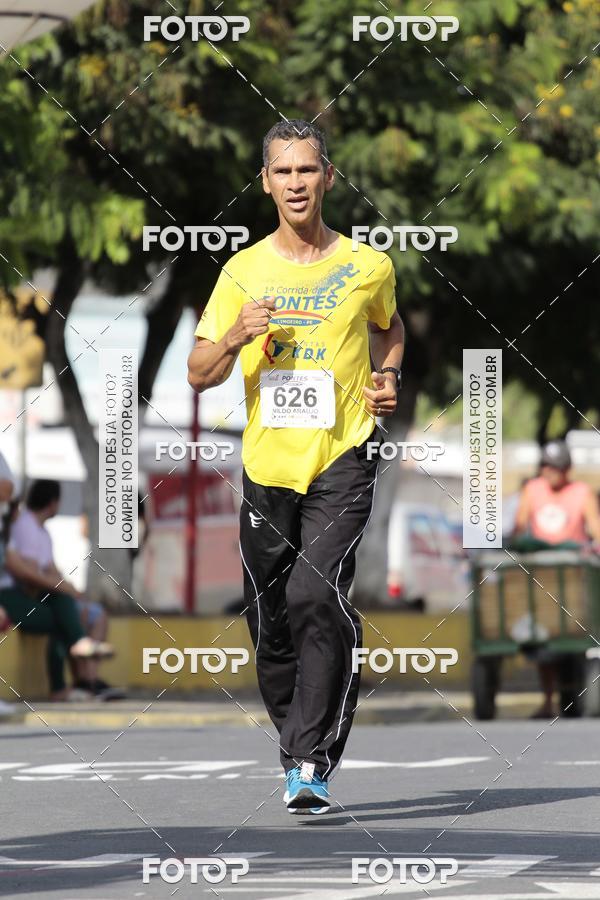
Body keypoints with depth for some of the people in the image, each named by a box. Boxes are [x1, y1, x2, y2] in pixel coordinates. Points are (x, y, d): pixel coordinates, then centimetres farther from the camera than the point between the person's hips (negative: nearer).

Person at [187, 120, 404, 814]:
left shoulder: (368, 267, 2)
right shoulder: (244, 271, 4)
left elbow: (389, 326, 25)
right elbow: (199, 373, 5)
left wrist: (388, 378, 5)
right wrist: (236, 339, -15)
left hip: (344, 457, -3)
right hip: (268, 463, 3)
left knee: (316, 596, -20)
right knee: (270, 620, 6)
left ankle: (313, 761, -18)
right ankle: (295, 743, 27)